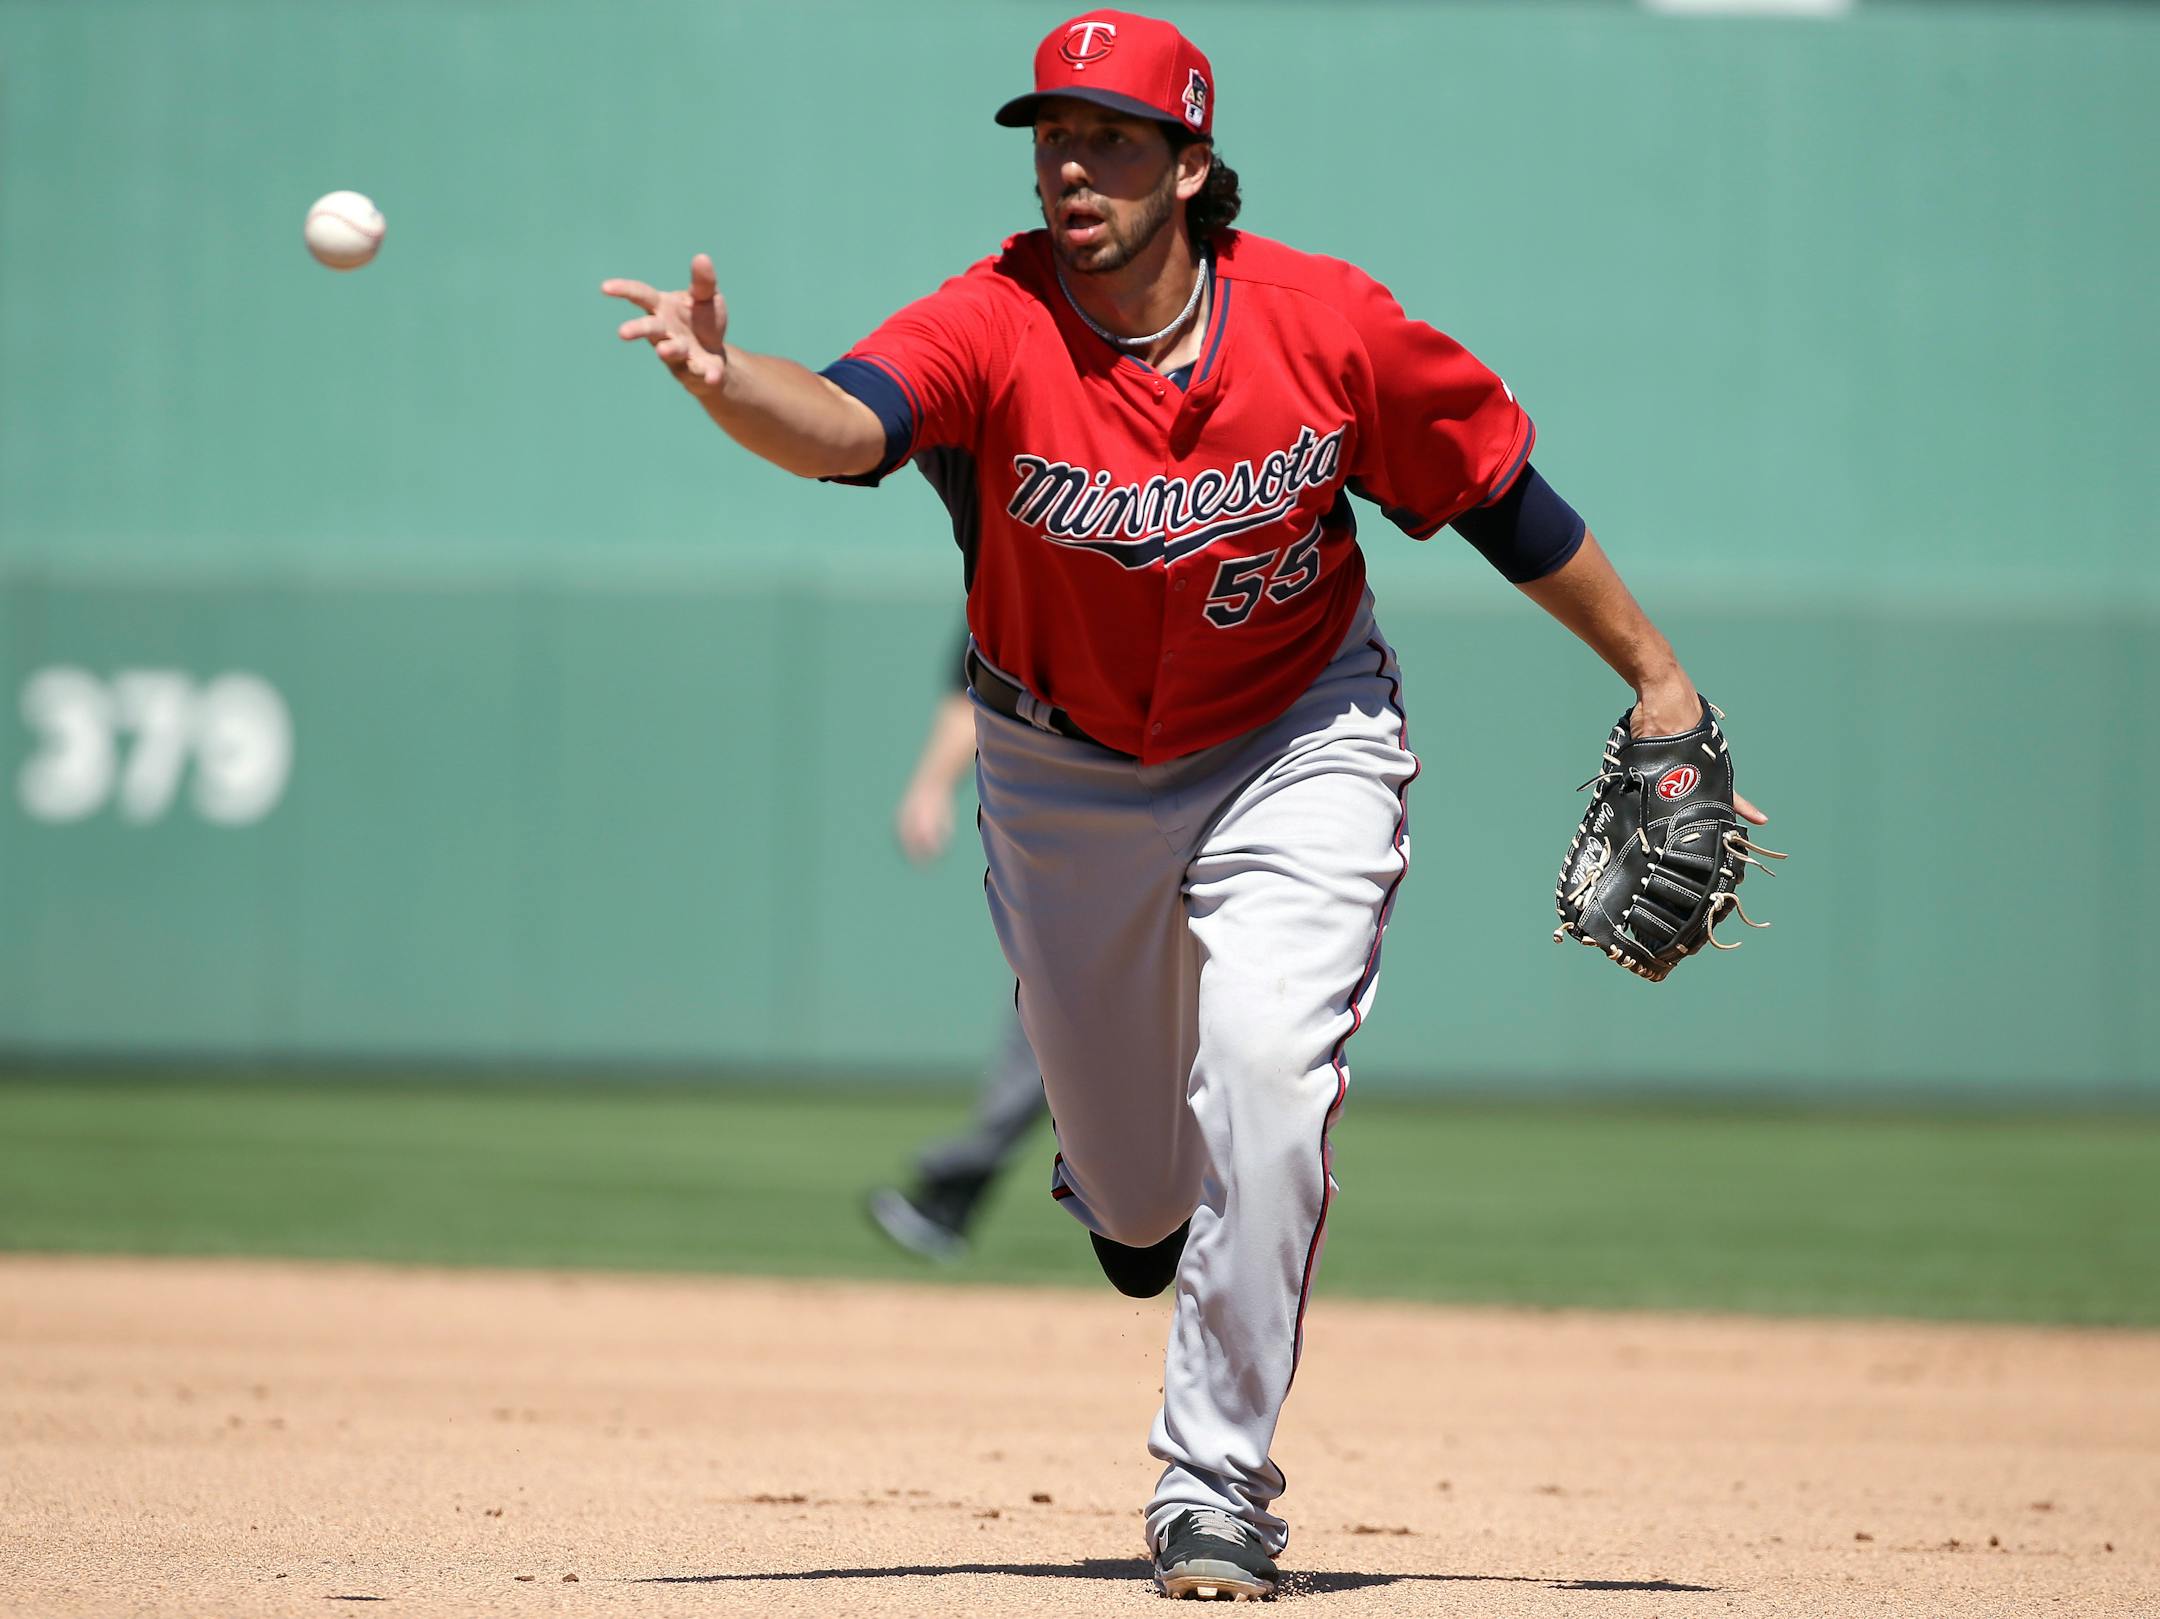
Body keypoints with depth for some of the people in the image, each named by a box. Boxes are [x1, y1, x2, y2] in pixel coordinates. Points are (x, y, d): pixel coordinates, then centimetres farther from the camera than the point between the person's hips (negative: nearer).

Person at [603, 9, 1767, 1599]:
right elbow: (847, 421, -44)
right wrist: (726, 384, -66)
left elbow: (1498, 490, -5)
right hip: (1065, 775, 1)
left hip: (1297, 746, -1)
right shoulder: (995, 330, -24)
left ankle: (1217, 1491, -13)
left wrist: (1653, 673, 2)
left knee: (1266, 1064, -24)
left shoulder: (1328, 324, -19)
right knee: (1133, 1198, 10)